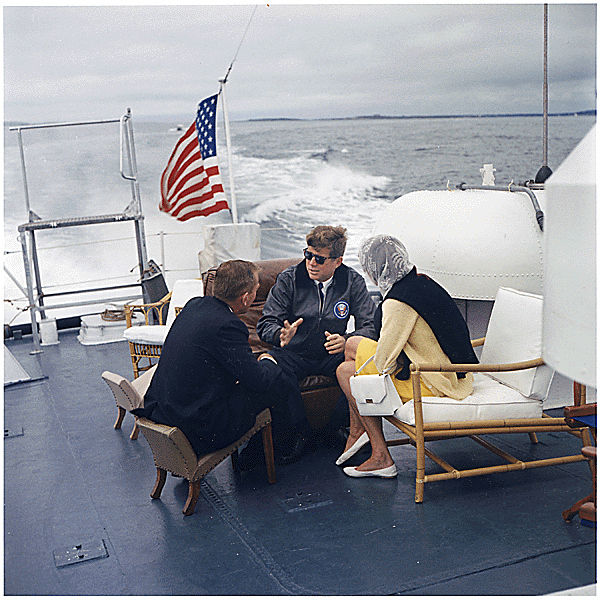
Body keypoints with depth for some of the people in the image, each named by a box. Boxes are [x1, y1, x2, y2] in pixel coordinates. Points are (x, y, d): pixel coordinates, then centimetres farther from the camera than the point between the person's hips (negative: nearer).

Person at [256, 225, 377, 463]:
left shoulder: (353, 282, -1)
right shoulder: (289, 278, -4)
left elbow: (370, 325, -5)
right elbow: (266, 324, -6)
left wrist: (346, 341, -28)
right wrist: (281, 335, -31)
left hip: (332, 355, 1)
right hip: (293, 354, -1)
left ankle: (336, 426, -3)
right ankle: (299, 429, -9)